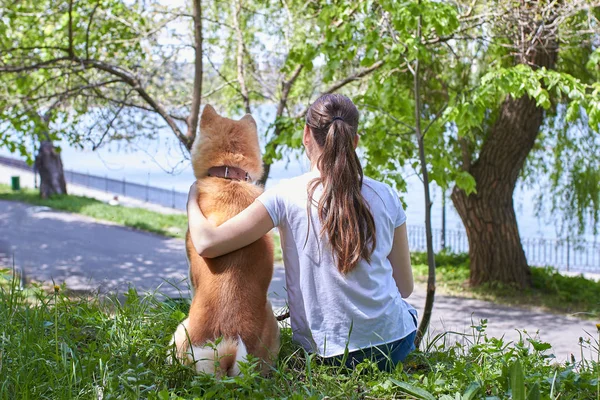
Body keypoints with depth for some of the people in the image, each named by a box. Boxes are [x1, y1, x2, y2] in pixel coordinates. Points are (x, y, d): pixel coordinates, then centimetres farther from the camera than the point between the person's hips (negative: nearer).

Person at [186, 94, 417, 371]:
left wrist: (193, 199, 9)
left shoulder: (286, 195, -11)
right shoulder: (385, 196, -4)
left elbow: (207, 244, -11)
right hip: (394, 346, 1)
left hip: (323, 352, 0)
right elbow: (405, 287, 3)